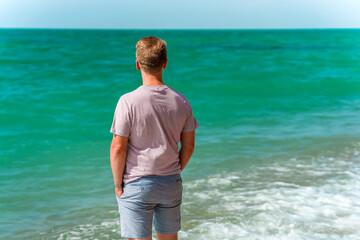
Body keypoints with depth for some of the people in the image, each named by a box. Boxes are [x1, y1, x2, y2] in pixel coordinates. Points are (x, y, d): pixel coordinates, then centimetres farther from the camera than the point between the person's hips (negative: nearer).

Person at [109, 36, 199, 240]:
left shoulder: (128, 101, -16)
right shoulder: (181, 101, -2)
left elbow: (118, 148, -14)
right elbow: (189, 146, 4)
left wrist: (118, 184, -2)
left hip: (136, 185, -4)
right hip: (171, 184, 4)